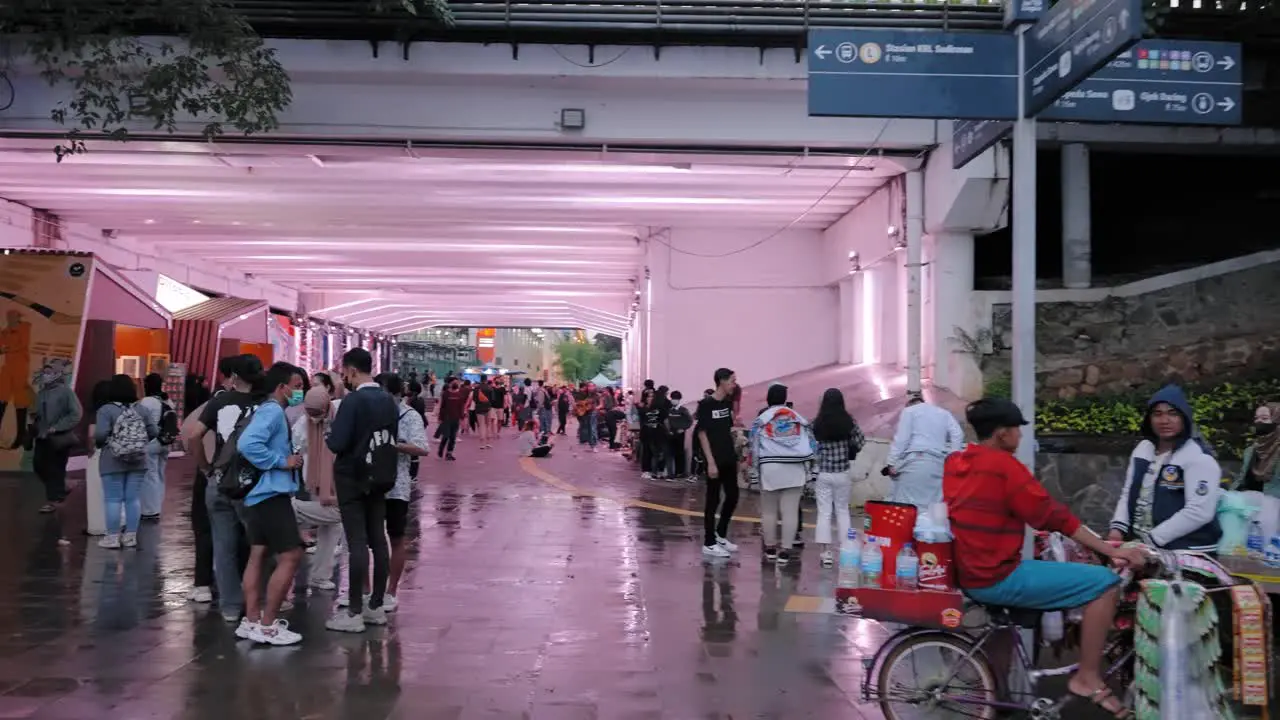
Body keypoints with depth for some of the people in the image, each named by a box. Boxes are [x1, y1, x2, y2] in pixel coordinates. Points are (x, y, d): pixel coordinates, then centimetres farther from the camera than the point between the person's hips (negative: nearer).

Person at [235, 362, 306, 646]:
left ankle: (251, 622, 16)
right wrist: (282, 461, -22)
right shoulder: (272, 411, -15)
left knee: (258, 555, 11)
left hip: (261, 494, 11)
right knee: (291, 556, -8)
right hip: (272, 493, -11)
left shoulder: (271, 411, 16)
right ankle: (267, 626, -5)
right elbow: (247, 444, -30)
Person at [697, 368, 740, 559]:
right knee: (713, 501, -1)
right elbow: (702, 434, -13)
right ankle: (709, 544, 8)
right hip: (715, 461, -7)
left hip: (729, 459, 7)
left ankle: (720, 535, 28)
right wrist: (710, 462, -17)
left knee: (732, 497, 11)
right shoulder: (706, 404, -11)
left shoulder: (728, 403, 10)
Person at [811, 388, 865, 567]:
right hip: (843, 473, 1)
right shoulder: (848, 422, -8)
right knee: (842, 511, 15)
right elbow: (860, 443, -3)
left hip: (822, 473, -1)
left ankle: (826, 552, 1)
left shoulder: (816, 424, -9)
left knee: (824, 513, 5)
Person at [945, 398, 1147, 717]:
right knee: (1105, 582, -7)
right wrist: (1110, 550, -6)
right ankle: (1088, 678, 2)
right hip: (997, 577, -9)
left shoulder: (954, 462, 10)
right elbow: (1055, 516, -12)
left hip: (968, 572, 9)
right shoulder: (1002, 465, -14)